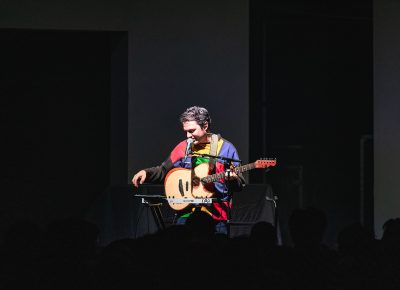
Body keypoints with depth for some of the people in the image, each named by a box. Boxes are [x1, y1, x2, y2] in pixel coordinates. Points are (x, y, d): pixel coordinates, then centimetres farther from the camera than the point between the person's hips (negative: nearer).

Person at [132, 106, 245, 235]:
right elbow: (163, 171, 21)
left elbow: (240, 185, 1)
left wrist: (233, 179, -21)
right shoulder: (183, 147, 11)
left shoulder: (225, 148, 1)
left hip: (216, 214, -3)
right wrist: (146, 173, 3)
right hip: (187, 211, 3)